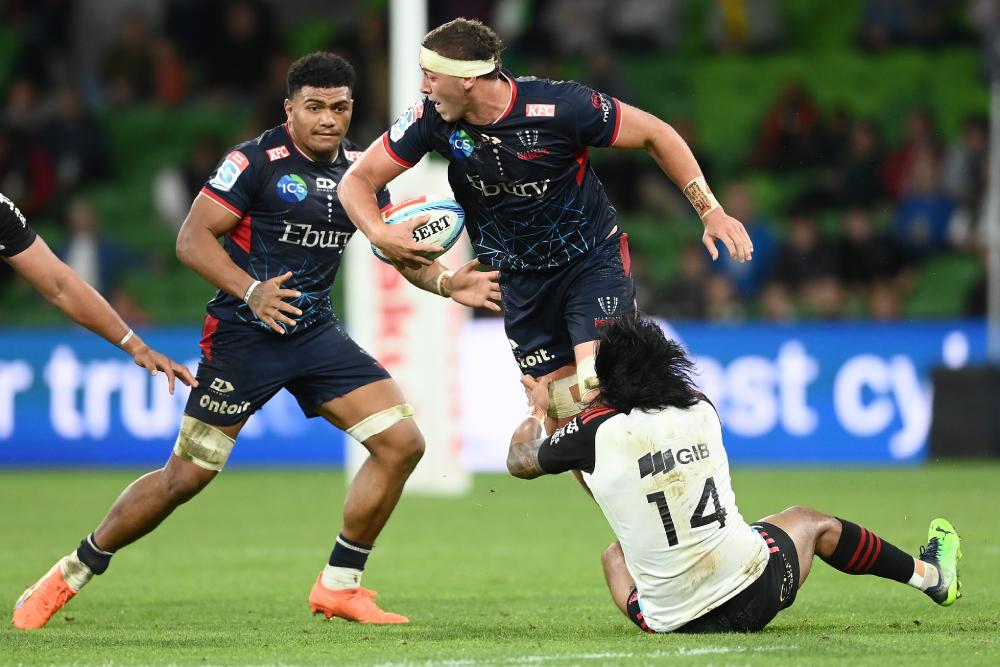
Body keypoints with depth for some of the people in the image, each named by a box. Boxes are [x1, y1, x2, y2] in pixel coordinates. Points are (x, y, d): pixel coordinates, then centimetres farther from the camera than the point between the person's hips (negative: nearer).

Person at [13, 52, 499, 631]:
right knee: (185, 478, -4)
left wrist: (447, 285, -7)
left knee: (402, 443, -7)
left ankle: (340, 587, 4)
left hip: (317, 333, 6)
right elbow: (192, 239, -15)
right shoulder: (257, 161, -12)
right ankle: (70, 576, 14)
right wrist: (251, 291, -29)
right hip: (243, 337, -6)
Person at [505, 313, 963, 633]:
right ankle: (931, 575, 53)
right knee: (811, 523, 34)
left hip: (675, 622, -2)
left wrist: (537, 410, 27)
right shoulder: (702, 412, -2)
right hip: (758, 594, 2)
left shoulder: (595, 431, -13)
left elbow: (520, 461, 5)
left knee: (614, 556, 33)